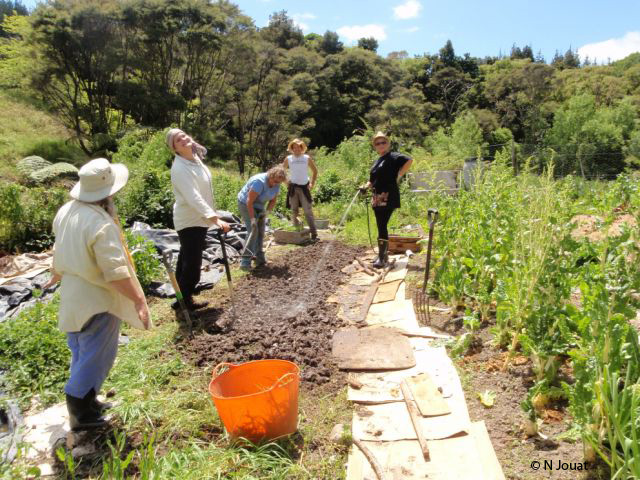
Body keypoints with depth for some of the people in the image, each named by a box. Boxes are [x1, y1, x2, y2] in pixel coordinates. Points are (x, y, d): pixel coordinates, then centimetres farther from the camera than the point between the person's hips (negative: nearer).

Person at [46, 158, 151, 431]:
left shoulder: (66, 211, 1)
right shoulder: (101, 224, -28)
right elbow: (116, 272, -29)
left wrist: (56, 275, 31)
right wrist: (139, 300, -23)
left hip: (72, 296, 9)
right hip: (97, 301, -9)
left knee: (81, 353, 22)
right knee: (95, 357, 6)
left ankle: (85, 402, 38)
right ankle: (81, 413, 18)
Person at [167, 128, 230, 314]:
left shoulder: (195, 158, 5)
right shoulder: (180, 168, -23)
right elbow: (193, 197, -33)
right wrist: (215, 218, -40)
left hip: (199, 219, 9)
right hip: (190, 221, -9)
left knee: (187, 261, 16)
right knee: (191, 264, -4)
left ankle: (185, 300, 27)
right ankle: (181, 303, 10)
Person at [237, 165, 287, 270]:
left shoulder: (276, 185, -7)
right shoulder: (259, 182, -31)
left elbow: (273, 201, 3)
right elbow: (249, 201, -31)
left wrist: (267, 211, -16)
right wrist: (252, 218, -32)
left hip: (259, 206, 8)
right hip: (245, 204, -8)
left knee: (261, 232, 8)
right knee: (253, 230, -18)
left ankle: (259, 259, 19)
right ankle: (245, 262, -20)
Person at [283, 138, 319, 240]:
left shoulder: (307, 158, 2)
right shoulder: (288, 159, 3)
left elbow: (315, 171, 12)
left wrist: (312, 183, 3)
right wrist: (286, 182, 5)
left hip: (304, 187, -1)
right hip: (293, 188, 2)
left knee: (308, 211, -8)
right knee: (294, 211, 5)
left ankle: (314, 234, -9)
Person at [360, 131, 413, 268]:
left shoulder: (393, 157, -5)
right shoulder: (378, 161, 19)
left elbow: (409, 160, -20)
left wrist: (398, 176, -14)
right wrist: (366, 186, 5)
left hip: (388, 198, -8)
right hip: (377, 199, 8)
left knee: (382, 226, -12)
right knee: (381, 226, 12)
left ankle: (382, 258, -10)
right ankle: (383, 254, 21)